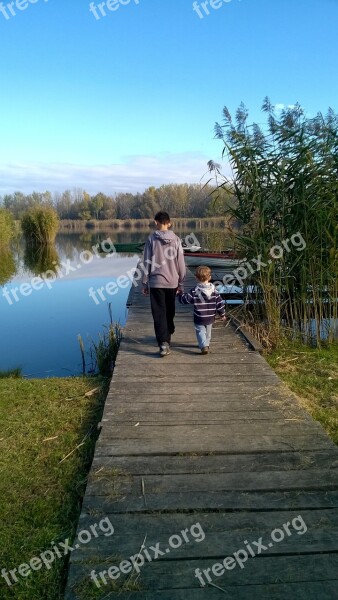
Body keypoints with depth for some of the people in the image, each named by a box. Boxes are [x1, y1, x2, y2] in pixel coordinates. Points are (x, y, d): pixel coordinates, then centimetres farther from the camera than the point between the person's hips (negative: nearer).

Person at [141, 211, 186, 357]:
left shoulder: (151, 239, -4)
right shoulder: (176, 239, 1)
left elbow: (147, 263, -2)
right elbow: (181, 264, 3)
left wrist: (145, 283, 5)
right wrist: (181, 283, 12)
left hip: (156, 282, -2)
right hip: (172, 282, 2)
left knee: (159, 313, -1)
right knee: (169, 313, 16)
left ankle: (163, 343, -12)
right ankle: (167, 338, 29)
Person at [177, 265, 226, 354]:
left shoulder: (194, 291, -15)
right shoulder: (214, 291, -4)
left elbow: (184, 299, -8)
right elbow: (220, 303, -1)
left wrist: (179, 294, 12)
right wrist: (222, 314, 11)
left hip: (199, 319, -4)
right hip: (210, 318, 4)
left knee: (200, 332, 2)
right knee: (208, 332, 23)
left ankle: (204, 346, -17)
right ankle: (206, 344, 39)